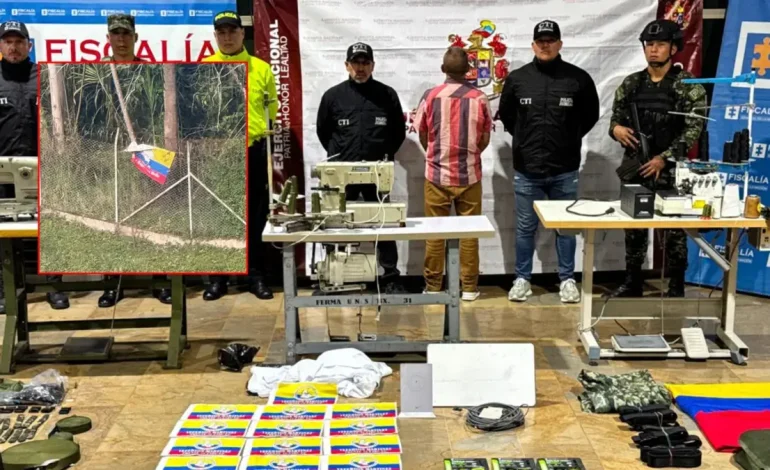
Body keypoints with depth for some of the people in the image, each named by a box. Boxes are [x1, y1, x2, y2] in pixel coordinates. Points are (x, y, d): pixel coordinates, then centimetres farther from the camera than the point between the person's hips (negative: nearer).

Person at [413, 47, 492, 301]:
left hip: (437, 174, 0)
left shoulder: (430, 96, -6)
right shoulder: (479, 98, -6)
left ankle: (433, 286, 14)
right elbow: (485, 140, 3)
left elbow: (423, 136, 5)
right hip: (469, 175, 0)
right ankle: (469, 287, 12)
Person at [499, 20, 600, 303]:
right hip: (526, 170, 1)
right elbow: (505, 115, 14)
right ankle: (522, 279, 21)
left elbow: (590, 115, 10)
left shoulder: (578, 78, -2)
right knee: (525, 227, 9)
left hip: (564, 170, 0)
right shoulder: (517, 79, 0)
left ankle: (567, 280, 21)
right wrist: (524, 140, 10)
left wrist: (570, 140, 7)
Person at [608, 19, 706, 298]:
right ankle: (632, 283, 23)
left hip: (671, 171, -4)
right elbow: (616, 118, 13)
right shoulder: (631, 83, 8)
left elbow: (694, 129, -9)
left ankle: (676, 288, 13)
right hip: (634, 168, 4)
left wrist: (664, 158, -17)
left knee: (674, 230, 2)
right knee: (633, 227, 10)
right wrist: (615, 128, -12)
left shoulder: (688, 85, -4)